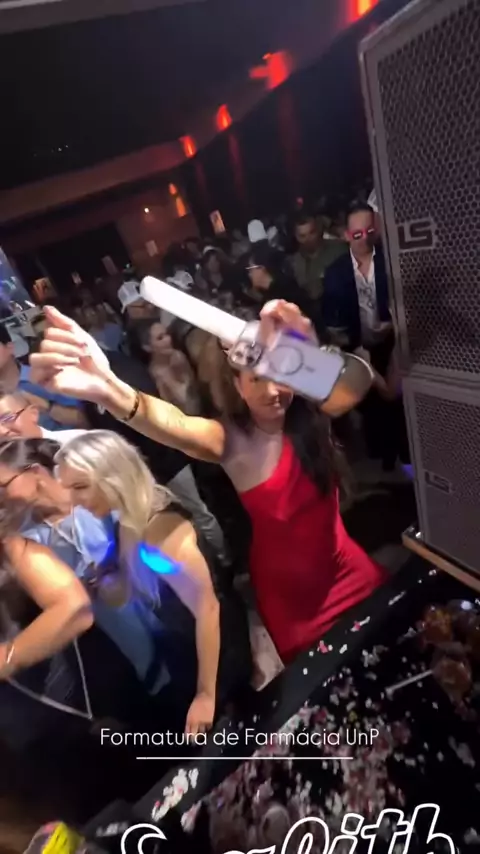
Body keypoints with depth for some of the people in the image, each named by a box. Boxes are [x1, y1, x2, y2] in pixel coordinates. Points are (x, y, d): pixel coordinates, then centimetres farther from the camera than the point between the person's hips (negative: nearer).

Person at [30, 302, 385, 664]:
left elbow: (358, 383, -29)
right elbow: (176, 425, -39)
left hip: (348, 570, 3)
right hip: (286, 587, -2)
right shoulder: (231, 438, -18)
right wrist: (107, 389, -60)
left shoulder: (313, 417, -10)